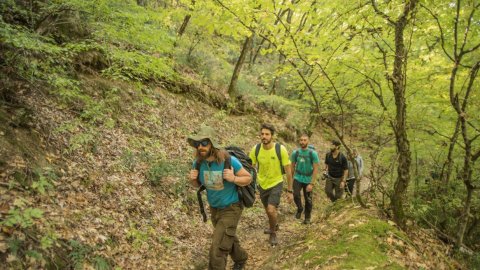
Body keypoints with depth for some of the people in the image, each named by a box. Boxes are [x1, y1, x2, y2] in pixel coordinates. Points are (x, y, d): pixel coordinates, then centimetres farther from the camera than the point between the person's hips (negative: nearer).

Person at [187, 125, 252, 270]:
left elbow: (248, 178, -15)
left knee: (217, 250, -13)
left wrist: (233, 178, -34)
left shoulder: (229, 160, -27)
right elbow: (198, 184, 5)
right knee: (228, 239, 29)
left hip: (231, 209, -6)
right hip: (214, 208, 6)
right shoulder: (198, 162, -13)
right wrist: (192, 179, -18)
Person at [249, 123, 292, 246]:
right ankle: (274, 225, 53)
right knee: (268, 211, 20)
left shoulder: (280, 149, -21)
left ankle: (273, 233, 11)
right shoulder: (256, 149, -15)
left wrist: (290, 190, -7)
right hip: (262, 184, 3)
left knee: (271, 210, -18)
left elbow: (288, 171, -11)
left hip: (276, 184, -3)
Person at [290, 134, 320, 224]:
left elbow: (315, 169, -12)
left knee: (308, 200, 6)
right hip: (298, 178, 1)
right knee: (296, 195, -20)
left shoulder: (313, 153, -11)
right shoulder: (295, 152, -3)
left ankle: (307, 218, 29)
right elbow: (292, 167, 9)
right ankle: (299, 209, 10)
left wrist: (311, 184, -17)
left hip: (308, 180, -1)